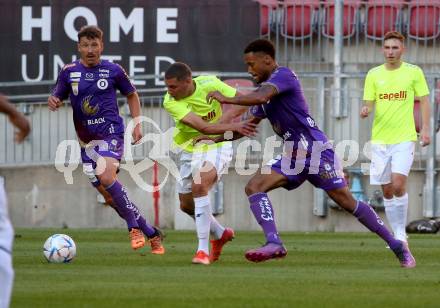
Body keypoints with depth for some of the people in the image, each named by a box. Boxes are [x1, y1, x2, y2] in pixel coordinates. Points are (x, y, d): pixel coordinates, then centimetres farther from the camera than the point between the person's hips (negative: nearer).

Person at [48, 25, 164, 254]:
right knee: (111, 196, 3)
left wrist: (137, 125, 5)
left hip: (111, 134, -4)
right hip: (86, 140, 4)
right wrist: (53, 102, -14)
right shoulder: (69, 72, 4)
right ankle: (151, 234, 16)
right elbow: (58, 97, 11)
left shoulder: (113, 70, 1)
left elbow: (132, 95, 15)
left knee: (105, 176, -30)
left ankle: (134, 227, -18)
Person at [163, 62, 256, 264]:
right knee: (187, 205, 10)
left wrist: (225, 119, -20)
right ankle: (220, 234, 38)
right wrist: (233, 127, -33)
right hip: (190, 150, 4)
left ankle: (203, 249, -26)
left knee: (199, 185, -28)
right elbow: (204, 128, -29)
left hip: (217, 147, -4)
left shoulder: (210, 84, -18)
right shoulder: (170, 102, -20)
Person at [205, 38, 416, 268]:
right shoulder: (265, 87, 17)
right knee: (254, 187, -10)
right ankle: (274, 243, -23)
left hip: (316, 150, -9)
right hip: (293, 155, 9)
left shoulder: (283, 75, -12)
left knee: (346, 202, -6)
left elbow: (260, 97, -31)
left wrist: (226, 99, -22)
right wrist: (216, 139, 20)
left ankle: (397, 246, 4)